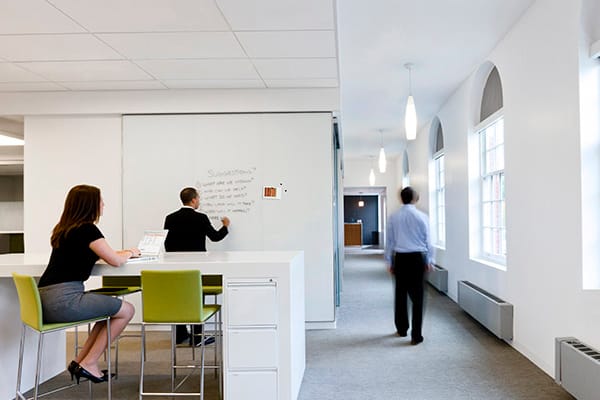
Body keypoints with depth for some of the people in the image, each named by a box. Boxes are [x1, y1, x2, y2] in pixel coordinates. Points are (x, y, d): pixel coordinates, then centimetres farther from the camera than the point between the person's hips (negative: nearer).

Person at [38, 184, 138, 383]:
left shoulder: (63, 229, 17)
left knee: (112, 309, 19)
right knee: (126, 310, -1)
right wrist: (129, 253, 12)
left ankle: (80, 360, 16)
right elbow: (115, 261, -10)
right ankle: (88, 364, 5)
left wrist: (123, 252, 22)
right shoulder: (87, 229, -11)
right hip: (64, 299, -9)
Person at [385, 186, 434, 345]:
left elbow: (389, 241, 5)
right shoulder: (422, 217, -5)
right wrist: (429, 261, 12)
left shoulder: (393, 217, 0)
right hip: (417, 258, -2)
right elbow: (427, 240, 1)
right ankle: (416, 335, 1)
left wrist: (389, 262, 14)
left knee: (400, 294, 14)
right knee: (417, 297, 1)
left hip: (400, 258, 2)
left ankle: (402, 329, 26)